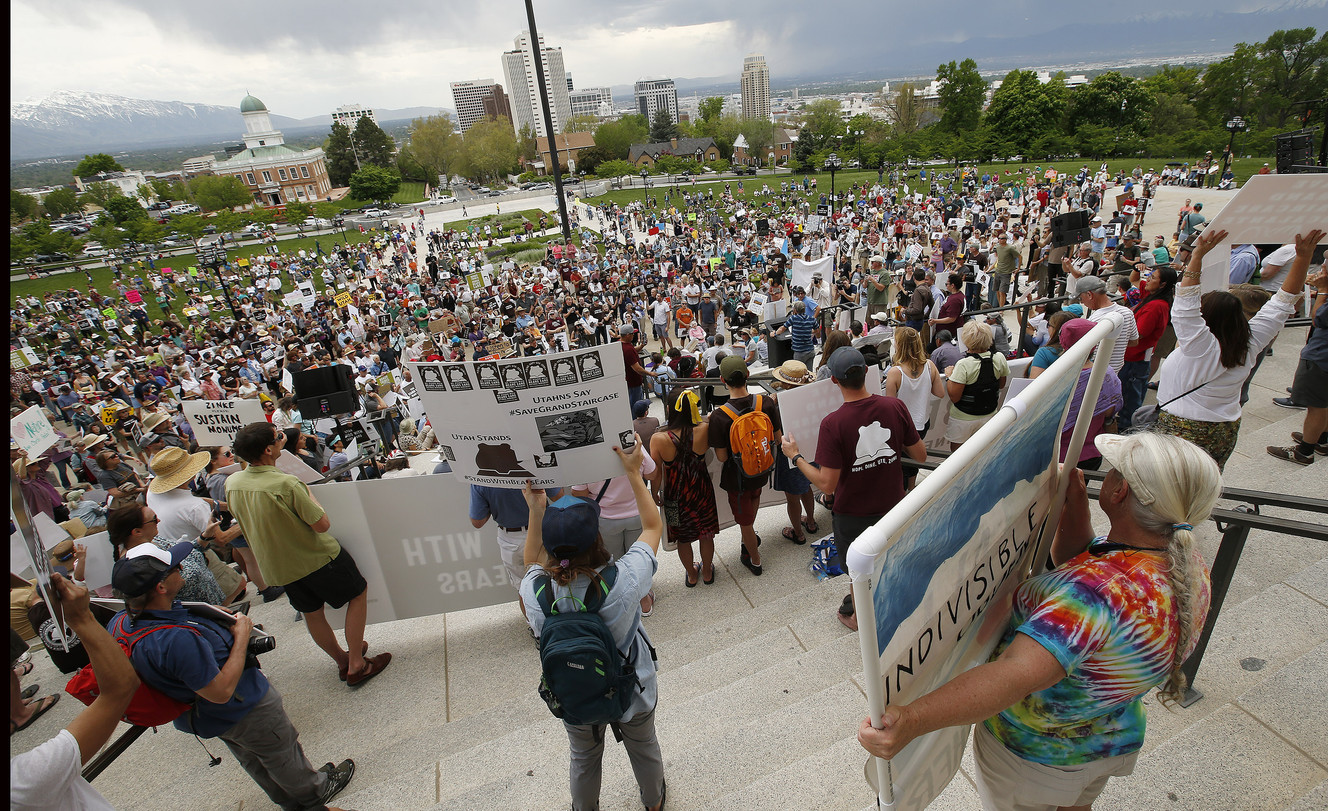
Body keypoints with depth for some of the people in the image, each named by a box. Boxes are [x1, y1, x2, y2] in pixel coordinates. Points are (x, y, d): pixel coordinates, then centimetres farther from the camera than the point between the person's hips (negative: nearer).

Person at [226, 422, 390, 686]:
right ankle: (357, 666, 15)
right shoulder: (286, 484, -30)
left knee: (311, 612, 23)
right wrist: (308, 494, -8)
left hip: (276, 566, 7)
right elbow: (322, 524, -23)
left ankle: (342, 660, 40)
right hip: (316, 558, -7)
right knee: (358, 593, 12)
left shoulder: (231, 483, -8)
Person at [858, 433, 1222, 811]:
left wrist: (911, 719, -60)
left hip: (1038, 755, -7)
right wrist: (1074, 505, -11)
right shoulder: (1185, 557, -13)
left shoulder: (1102, 591, -42)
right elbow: (1074, 564, 1)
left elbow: (1020, 673, -53)